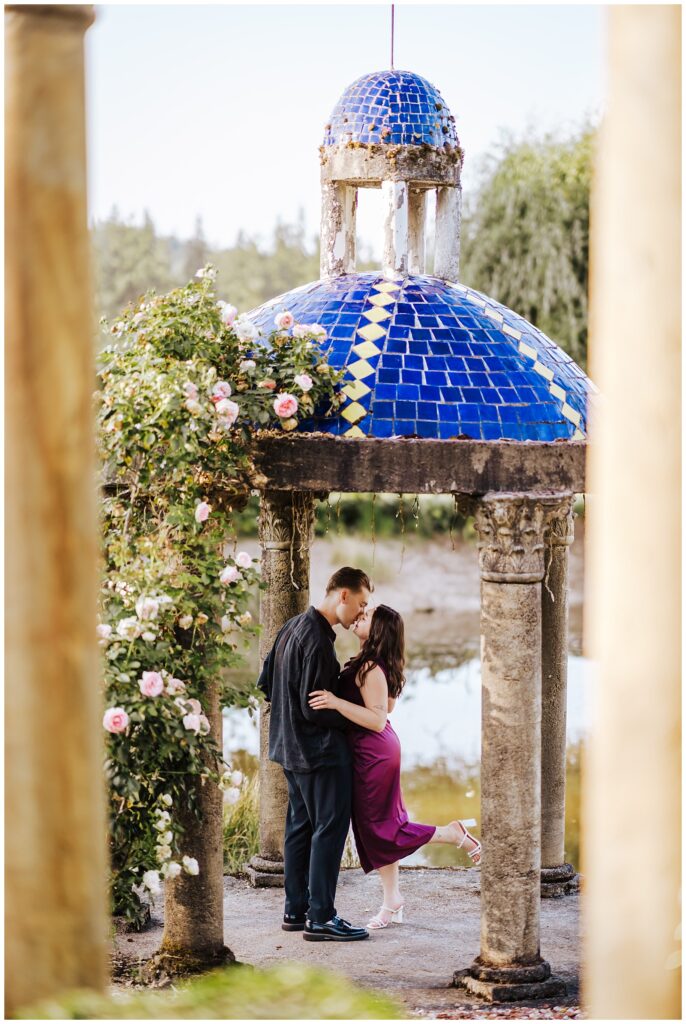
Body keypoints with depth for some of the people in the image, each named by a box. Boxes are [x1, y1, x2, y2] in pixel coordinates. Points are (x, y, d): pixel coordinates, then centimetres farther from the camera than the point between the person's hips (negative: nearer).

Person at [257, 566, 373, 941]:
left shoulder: (292, 627, 10)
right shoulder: (318, 641, -21)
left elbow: (265, 683, 17)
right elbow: (315, 709, -22)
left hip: (292, 745, 10)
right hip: (321, 749, -10)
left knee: (300, 825, 15)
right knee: (330, 827, -5)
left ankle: (296, 910, 21)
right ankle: (320, 917, -4)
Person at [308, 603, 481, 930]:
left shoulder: (370, 668, -22)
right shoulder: (380, 665, 7)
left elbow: (378, 719, -26)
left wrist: (336, 702, -32)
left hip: (372, 753, -10)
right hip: (378, 750, 10)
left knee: (378, 829, 1)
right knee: (376, 828, 14)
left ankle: (454, 833, 4)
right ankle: (392, 902, 21)